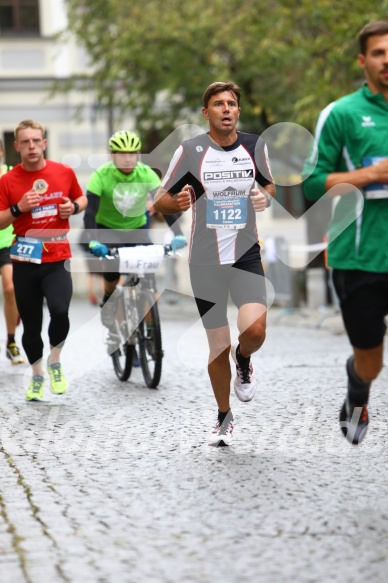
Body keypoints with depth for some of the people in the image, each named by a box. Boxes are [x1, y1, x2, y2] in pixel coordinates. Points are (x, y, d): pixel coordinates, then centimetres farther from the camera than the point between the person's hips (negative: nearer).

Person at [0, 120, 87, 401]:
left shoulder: (64, 172, 0)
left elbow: (82, 199, 17)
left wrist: (74, 207, -5)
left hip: (57, 260, 0)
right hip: (25, 262, 1)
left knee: (60, 311, -23)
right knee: (31, 325, 7)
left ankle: (55, 361, 5)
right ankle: (37, 376, 30)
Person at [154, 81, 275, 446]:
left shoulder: (255, 145, 1)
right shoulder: (190, 150, -6)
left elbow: (268, 184, 19)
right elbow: (160, 202, -1)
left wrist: (265, 197, -5)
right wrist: (178, 202, -24)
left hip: (246, 254, 1)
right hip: (205, 260, -1)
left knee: (254, 330, -21)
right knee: (218, 346, 4)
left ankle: (243, 360, 17)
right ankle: (224, 418, 26)